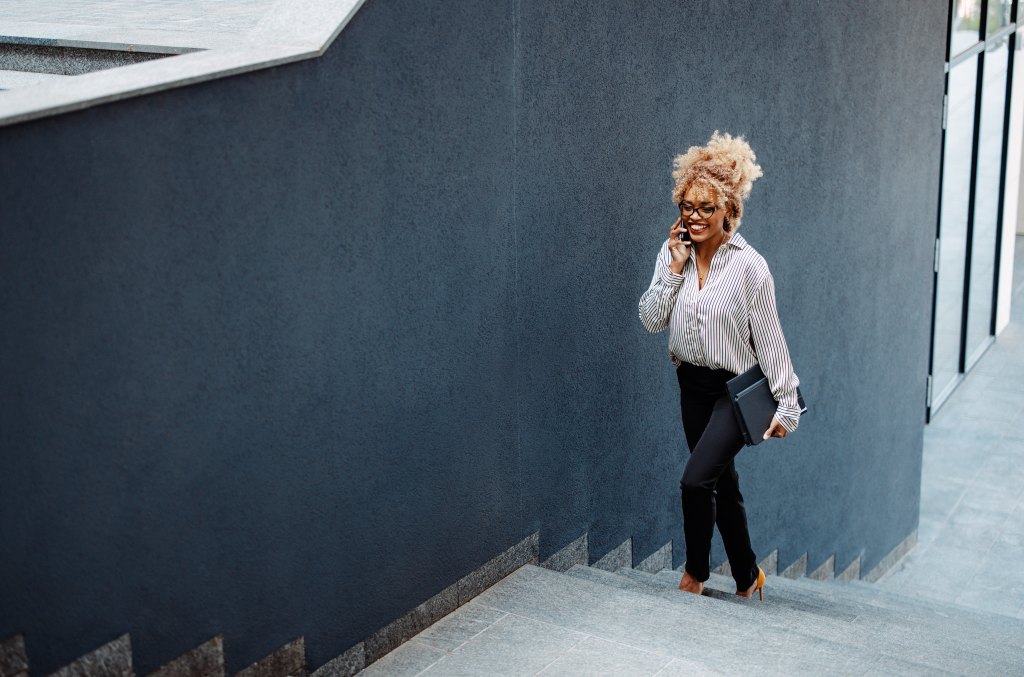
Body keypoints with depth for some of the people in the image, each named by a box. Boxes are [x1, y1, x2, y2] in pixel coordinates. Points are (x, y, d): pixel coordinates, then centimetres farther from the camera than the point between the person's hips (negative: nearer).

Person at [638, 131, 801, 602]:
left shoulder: (748, 265, -16)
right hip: (693, 385, 5)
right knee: (723, 484, 15)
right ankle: (748, 577, 32)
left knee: (696, 480, -17)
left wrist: (786, 406, -10)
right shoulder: (672, 253, -2)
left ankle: (694, 573, 6)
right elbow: (651, 320, -4)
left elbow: (769, 339, -12)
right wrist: (675, 270, -15)